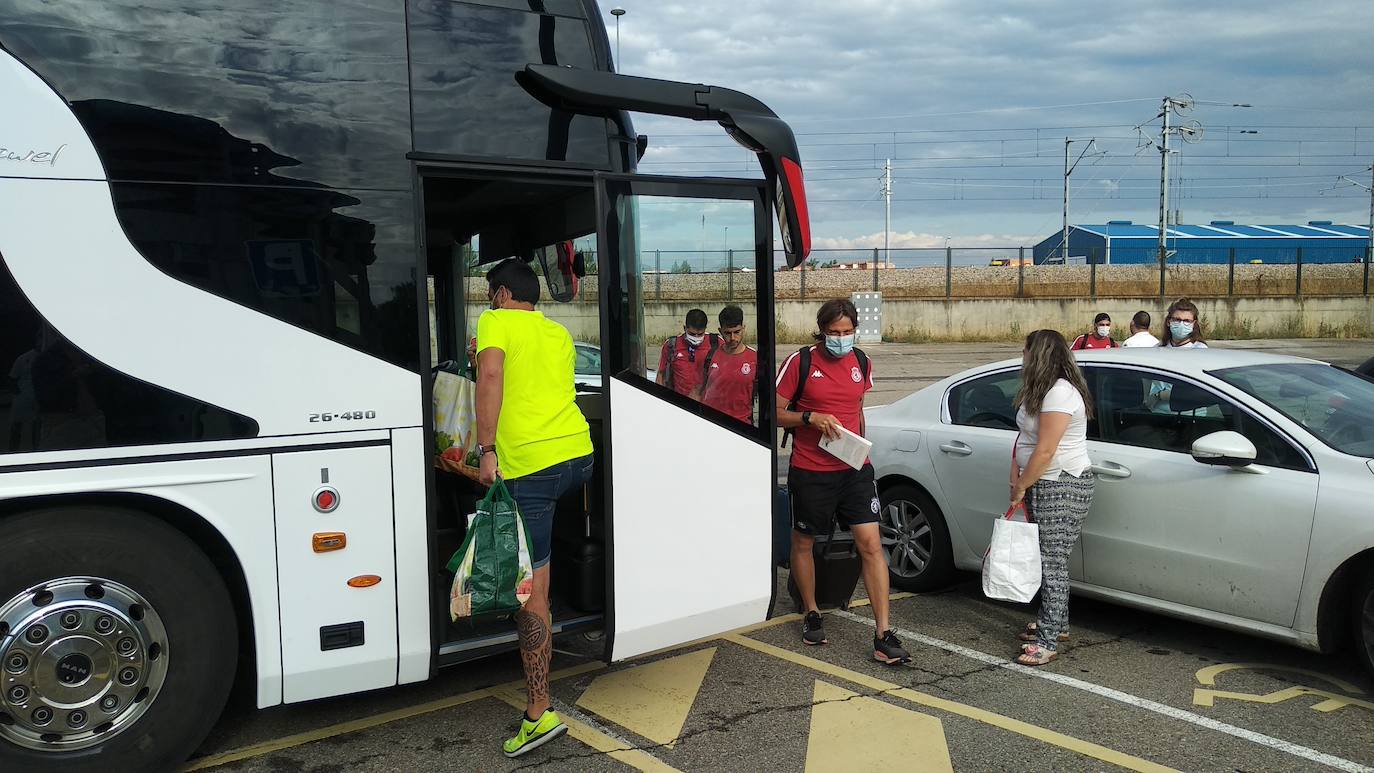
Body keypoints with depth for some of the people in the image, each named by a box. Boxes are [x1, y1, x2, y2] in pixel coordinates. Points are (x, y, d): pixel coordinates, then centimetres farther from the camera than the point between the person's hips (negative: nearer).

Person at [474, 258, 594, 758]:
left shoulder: (496, 321, 4)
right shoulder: (559, 333, 22)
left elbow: (491, 375, -14)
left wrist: (487, 450, -16)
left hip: (530, 464, -7)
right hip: (579, 454, 7)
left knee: (531, 591, -5)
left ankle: (539, 713, -3)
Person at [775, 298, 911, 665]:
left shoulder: (861, 362, 7)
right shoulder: (800, 362, -7)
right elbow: (776, 413, -5)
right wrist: (811, 418, -21)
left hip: (854, 469, 3)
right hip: (810, 472, -3)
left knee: (871, 545, -4)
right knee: (803, 541, 11)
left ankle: (883, 637, -1)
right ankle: (811, 614, 34)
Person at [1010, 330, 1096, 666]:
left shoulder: (1060, 393, -19)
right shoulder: (1041, 391, 15)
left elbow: (1044, 452, -21)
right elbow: (1025, 437, 16)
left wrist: (1021, 487, -12)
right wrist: (1017, 480, 6)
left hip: (1063, 486, -10)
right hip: (1043, 486, 10)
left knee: (1052, 562, -8)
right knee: (1048, 559, 14)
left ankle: (1048, 640, -5)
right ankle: (1056, 623, 26)